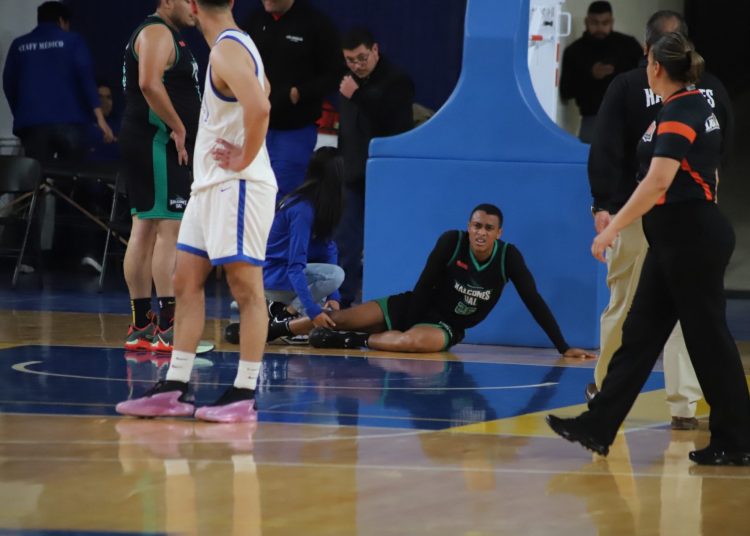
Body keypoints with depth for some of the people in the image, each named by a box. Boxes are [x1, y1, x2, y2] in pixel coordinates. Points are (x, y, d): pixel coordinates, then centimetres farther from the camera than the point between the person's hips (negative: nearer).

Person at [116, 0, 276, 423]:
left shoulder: (227, 51, -16)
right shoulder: (237, 44, 14)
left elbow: (259, 107, -32)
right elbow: (260, 92, 34)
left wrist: (245, 158, -19)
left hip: (238, 186, -10)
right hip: (211, 185, 10)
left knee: (247, 288, -5)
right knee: (187, 281, 10)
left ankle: (245, 394, -3)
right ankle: (176, 390, 11)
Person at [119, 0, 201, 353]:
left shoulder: (169, 36, 21)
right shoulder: (158, 33, -12)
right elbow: (149, 84, -26)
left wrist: (181, 131, 18)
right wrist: (178, 128, -20)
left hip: (163, 146, 11)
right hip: (156, 142, -11)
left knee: (145, 231, 10)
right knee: (170, 230, -12)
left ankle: (141, 327, 14)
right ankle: (168, 329, -14)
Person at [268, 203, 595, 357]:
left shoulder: (508, 258, -17)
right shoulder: (451, 242, -17)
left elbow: (534, 302, -16)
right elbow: (425, 285, -11)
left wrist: (563, 347, -19)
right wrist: (408, 326, -12)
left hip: (447, 326, -1)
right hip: (416, 307, 1)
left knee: (418, 341, -40)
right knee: (335, 318, -8)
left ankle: (352, 343, -25)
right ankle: (276, 328, 11)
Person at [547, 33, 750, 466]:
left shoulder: (679, 112, -17)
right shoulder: (698, 106, 12)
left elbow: (658, 182, -27)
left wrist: (612, 229, -28)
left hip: (691, 237, -10)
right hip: (678, 241, 10)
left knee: (708, 338, -2)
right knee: (640, 333, 9)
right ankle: (598, 428, 10)